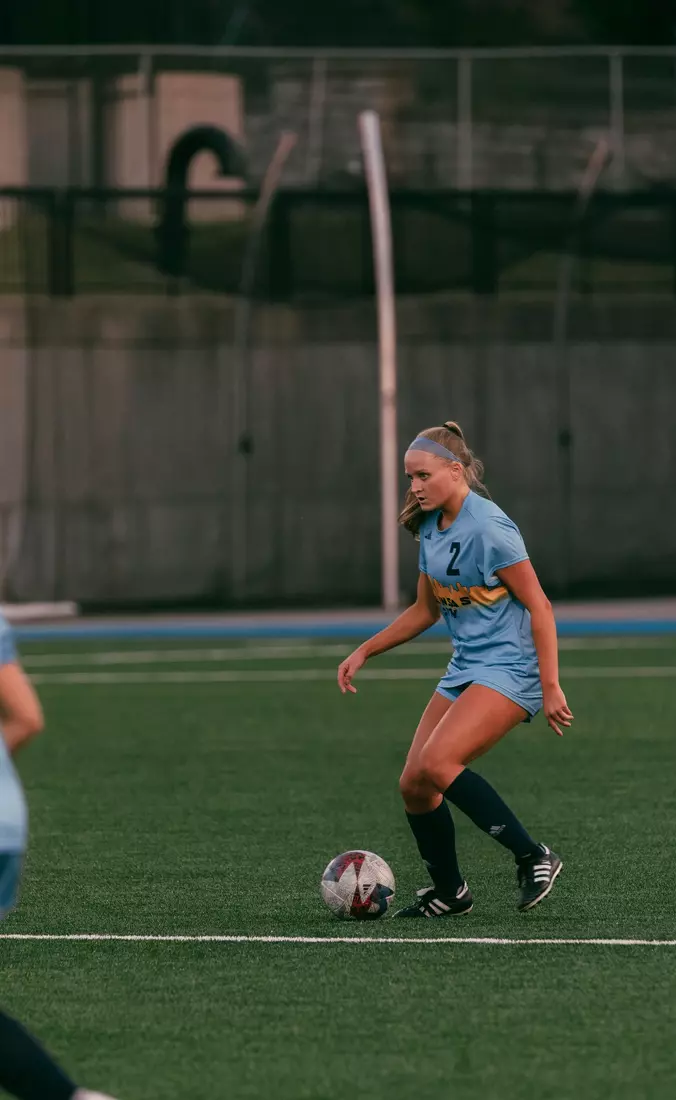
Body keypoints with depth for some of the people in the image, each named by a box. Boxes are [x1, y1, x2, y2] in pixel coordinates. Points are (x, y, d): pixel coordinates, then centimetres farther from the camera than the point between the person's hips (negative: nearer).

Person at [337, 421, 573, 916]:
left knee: (436, 764, -26)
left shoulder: (488, 528, -17)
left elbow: (539, 606, -16)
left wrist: (550, 686, -18)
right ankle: (448, 892, 18)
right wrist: (365, 651, 19)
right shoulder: (431, 528, 9)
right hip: (465, 670, 9)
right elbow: (425, 610, 23)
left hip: (511, 669, -9)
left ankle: (534, 858, -17)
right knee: (414, 784, 1)